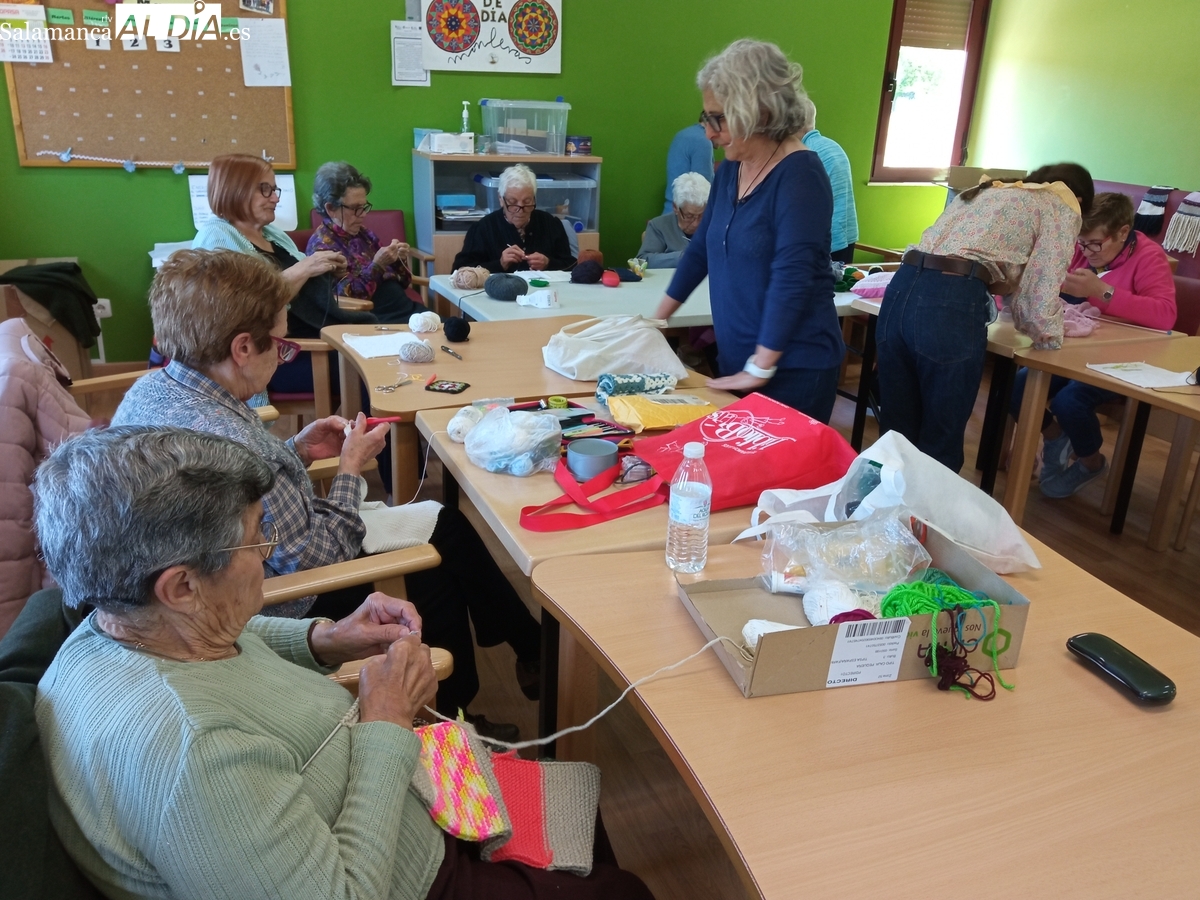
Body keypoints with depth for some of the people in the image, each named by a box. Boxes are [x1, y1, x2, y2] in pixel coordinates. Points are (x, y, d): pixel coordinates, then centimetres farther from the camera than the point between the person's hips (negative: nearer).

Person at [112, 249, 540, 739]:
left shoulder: (149, 389, -7)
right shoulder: (230, 443, -36)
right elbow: (315, 562, -26)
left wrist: (296, 450, -1)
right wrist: (350, 467, -14)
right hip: (285, 602, -9)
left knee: (442, 522, 14)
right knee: (444, 532, 6)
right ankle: (532, 647, 28)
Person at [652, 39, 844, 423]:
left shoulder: (799, 174, -16)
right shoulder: (731, 169, 8)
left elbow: (791, 279, -23)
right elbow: (701, 248, 17)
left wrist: (761, 369, -23)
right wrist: (656, 320, 19)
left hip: (793, 367, -7)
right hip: (737, 359, 7)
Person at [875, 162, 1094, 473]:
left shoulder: (981, 190, 34)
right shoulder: (1063, 210, 14)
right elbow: (1038, 294, 4)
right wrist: (1048, 333, 22)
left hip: (901, 289, 7)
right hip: (953, 306, -7)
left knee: (896, 436, 16)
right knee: (940, 449, 7)